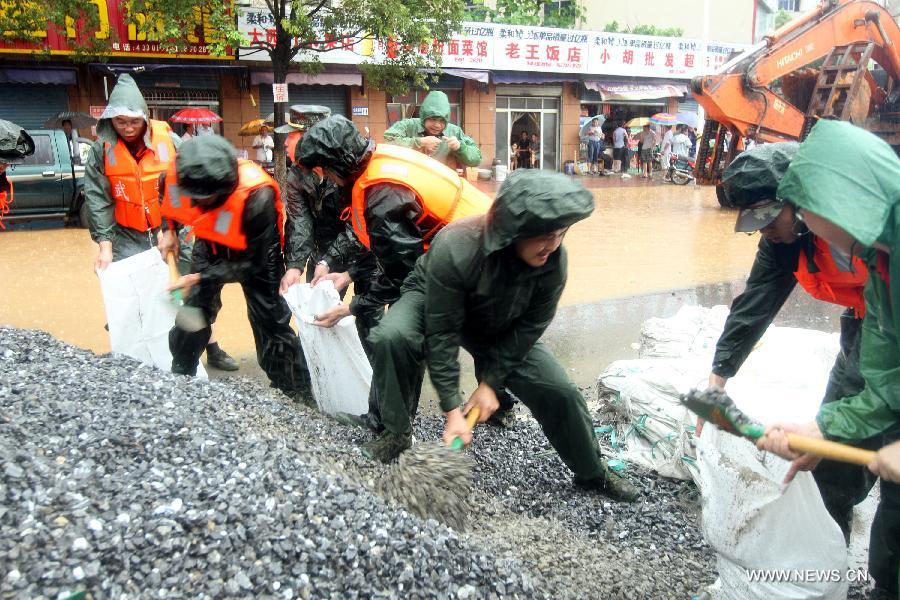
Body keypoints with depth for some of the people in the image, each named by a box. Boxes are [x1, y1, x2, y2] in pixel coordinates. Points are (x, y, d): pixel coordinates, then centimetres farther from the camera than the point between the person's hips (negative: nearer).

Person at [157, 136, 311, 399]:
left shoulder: (256, 195, -41)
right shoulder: (179, 174, -26)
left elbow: (253, 263, -31)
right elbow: (168, 199, 3)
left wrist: (201, 278, -31)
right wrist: (169, 230, -10)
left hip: (255, 252, -4)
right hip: (211, 244, 4)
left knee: (269, 321, -4)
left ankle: (298, 395, 9)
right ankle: (178, 378, 28)